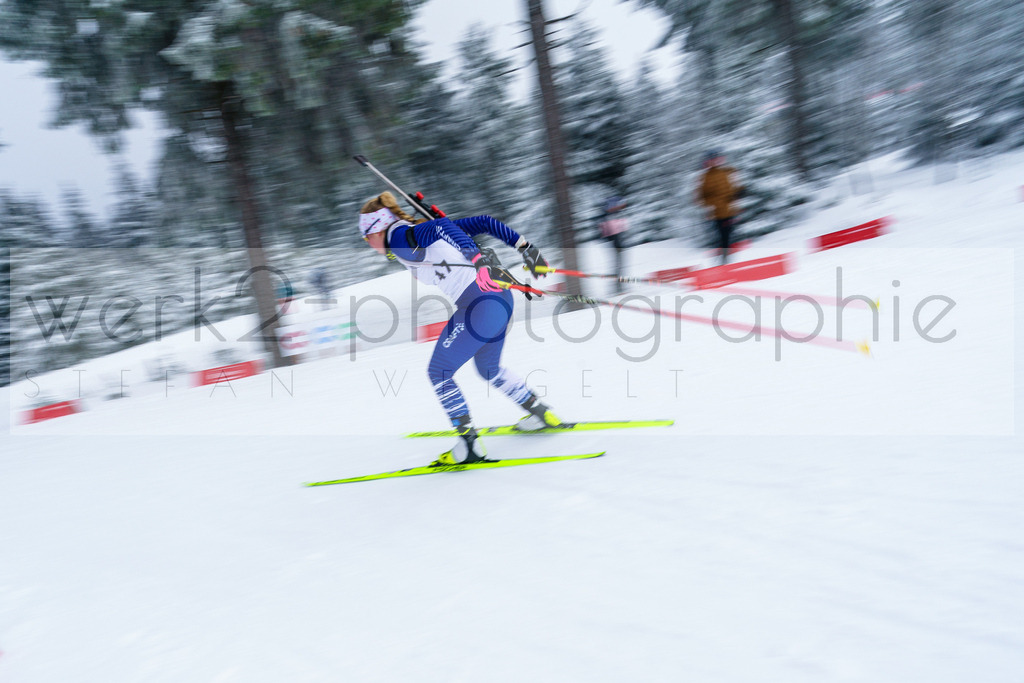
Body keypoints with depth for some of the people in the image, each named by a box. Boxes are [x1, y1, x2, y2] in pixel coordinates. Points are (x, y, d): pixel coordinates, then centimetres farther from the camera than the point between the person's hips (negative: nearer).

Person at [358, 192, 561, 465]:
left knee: (438, 373, 5)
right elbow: (484, 222, 19)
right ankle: (543, 414, 38)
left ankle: (469, 445, 6)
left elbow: (442, 225, -20)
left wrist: (478, 258, -32)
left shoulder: (398, 237, 0)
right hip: (501, 298, 9)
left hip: (478, 303, -9)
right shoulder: (424, 230, 23)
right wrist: (525, 247, 16)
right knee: (489, 368, 30)